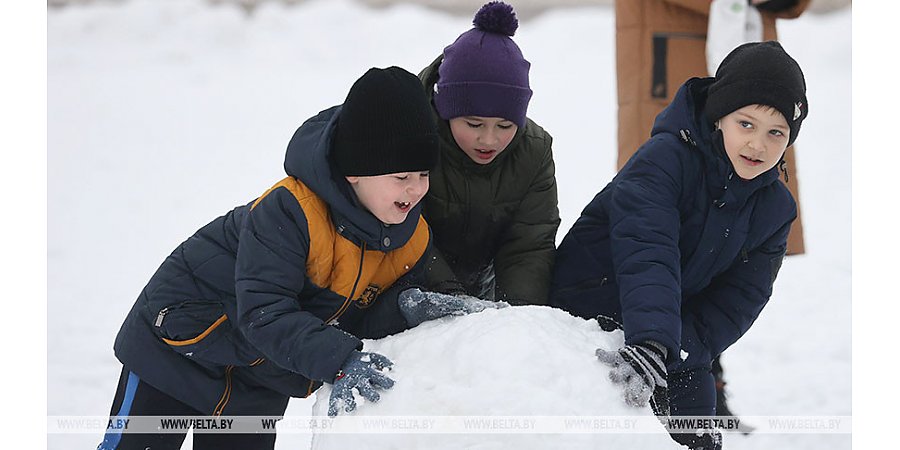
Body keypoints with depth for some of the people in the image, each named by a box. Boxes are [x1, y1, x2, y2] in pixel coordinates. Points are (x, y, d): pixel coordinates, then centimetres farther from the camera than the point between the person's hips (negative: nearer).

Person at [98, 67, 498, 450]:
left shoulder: (413, 238, -10)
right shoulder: (288, 213, -33)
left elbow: (360, 320, -9)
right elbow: (264, 313, -37)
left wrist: (407, 306, -32)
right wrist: (340, 361, -48)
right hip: (178, 347, -6)